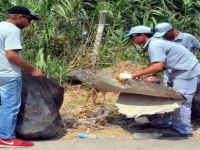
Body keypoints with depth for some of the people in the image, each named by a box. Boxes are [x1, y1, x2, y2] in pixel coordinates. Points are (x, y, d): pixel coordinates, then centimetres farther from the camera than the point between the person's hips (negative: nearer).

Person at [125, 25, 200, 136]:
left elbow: (158, 66, -32)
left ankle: (184, 130, 1)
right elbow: (163, 65, 11)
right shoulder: (154, 43, 10)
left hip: (187, 71, -10)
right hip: (183, 70, 10)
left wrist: (138, 73, -26)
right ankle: (176, 124, 23)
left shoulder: (154, 46, -21)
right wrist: (150, 74, 3)